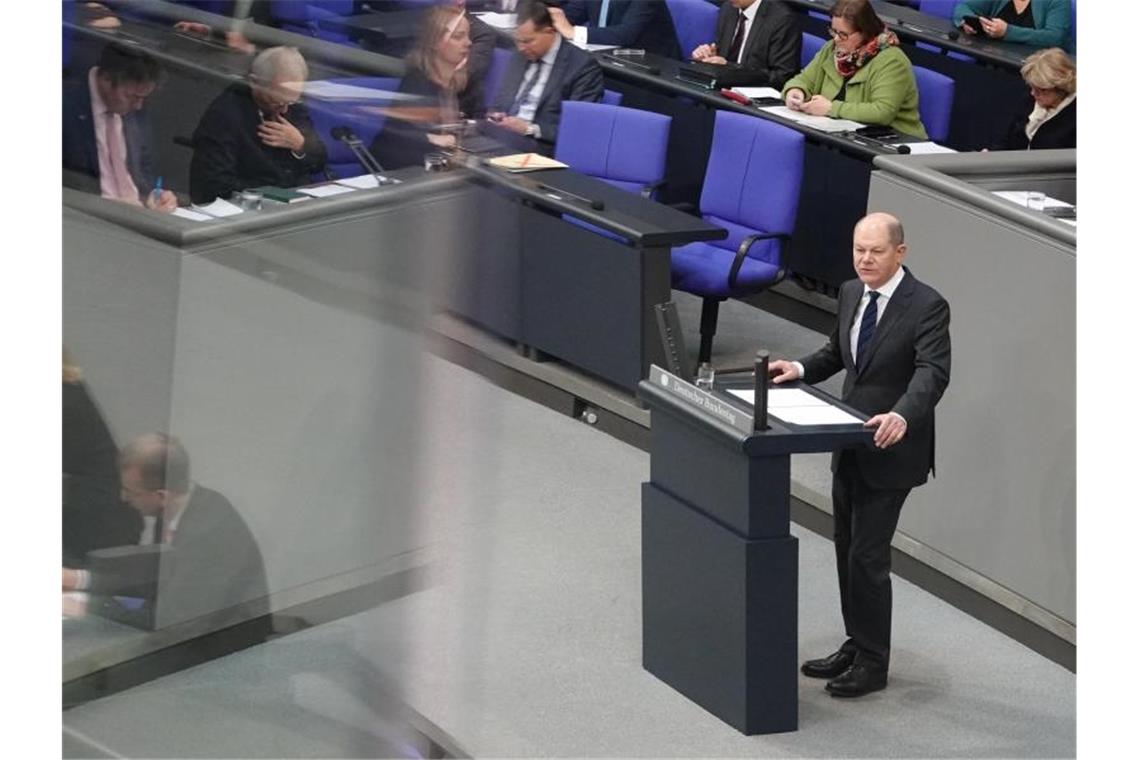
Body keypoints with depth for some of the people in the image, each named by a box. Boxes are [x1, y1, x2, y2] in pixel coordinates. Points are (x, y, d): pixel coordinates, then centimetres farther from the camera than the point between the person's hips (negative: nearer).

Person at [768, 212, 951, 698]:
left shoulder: (926, 306, -17)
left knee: (867, 556, -6)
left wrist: (903, 415, -45)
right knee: (847, 550, 16)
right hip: (850, 445, 8)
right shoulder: (851, 293, 6)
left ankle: (873, 663, 5)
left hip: (890, 451, -8)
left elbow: (933, 372, -28)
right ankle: (856, 646, 30)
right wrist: (800, 369, 2)